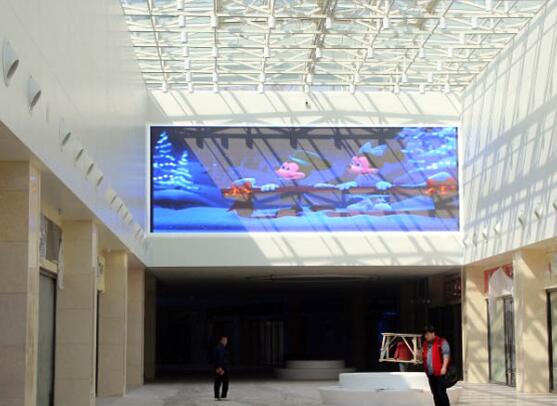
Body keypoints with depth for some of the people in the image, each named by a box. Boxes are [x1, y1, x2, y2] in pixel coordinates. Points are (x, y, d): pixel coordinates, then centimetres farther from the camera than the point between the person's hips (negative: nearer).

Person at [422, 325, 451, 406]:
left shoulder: (441, 342, -3)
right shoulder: (425, 344, 18)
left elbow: (446, 355, -11)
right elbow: (424, 357, 28)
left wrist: (444, 367, -20)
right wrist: (420, 355, 5)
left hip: (440, 373, -7)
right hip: (430, 373, 7)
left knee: (441, 393, -11)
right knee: (435, 393, 10)